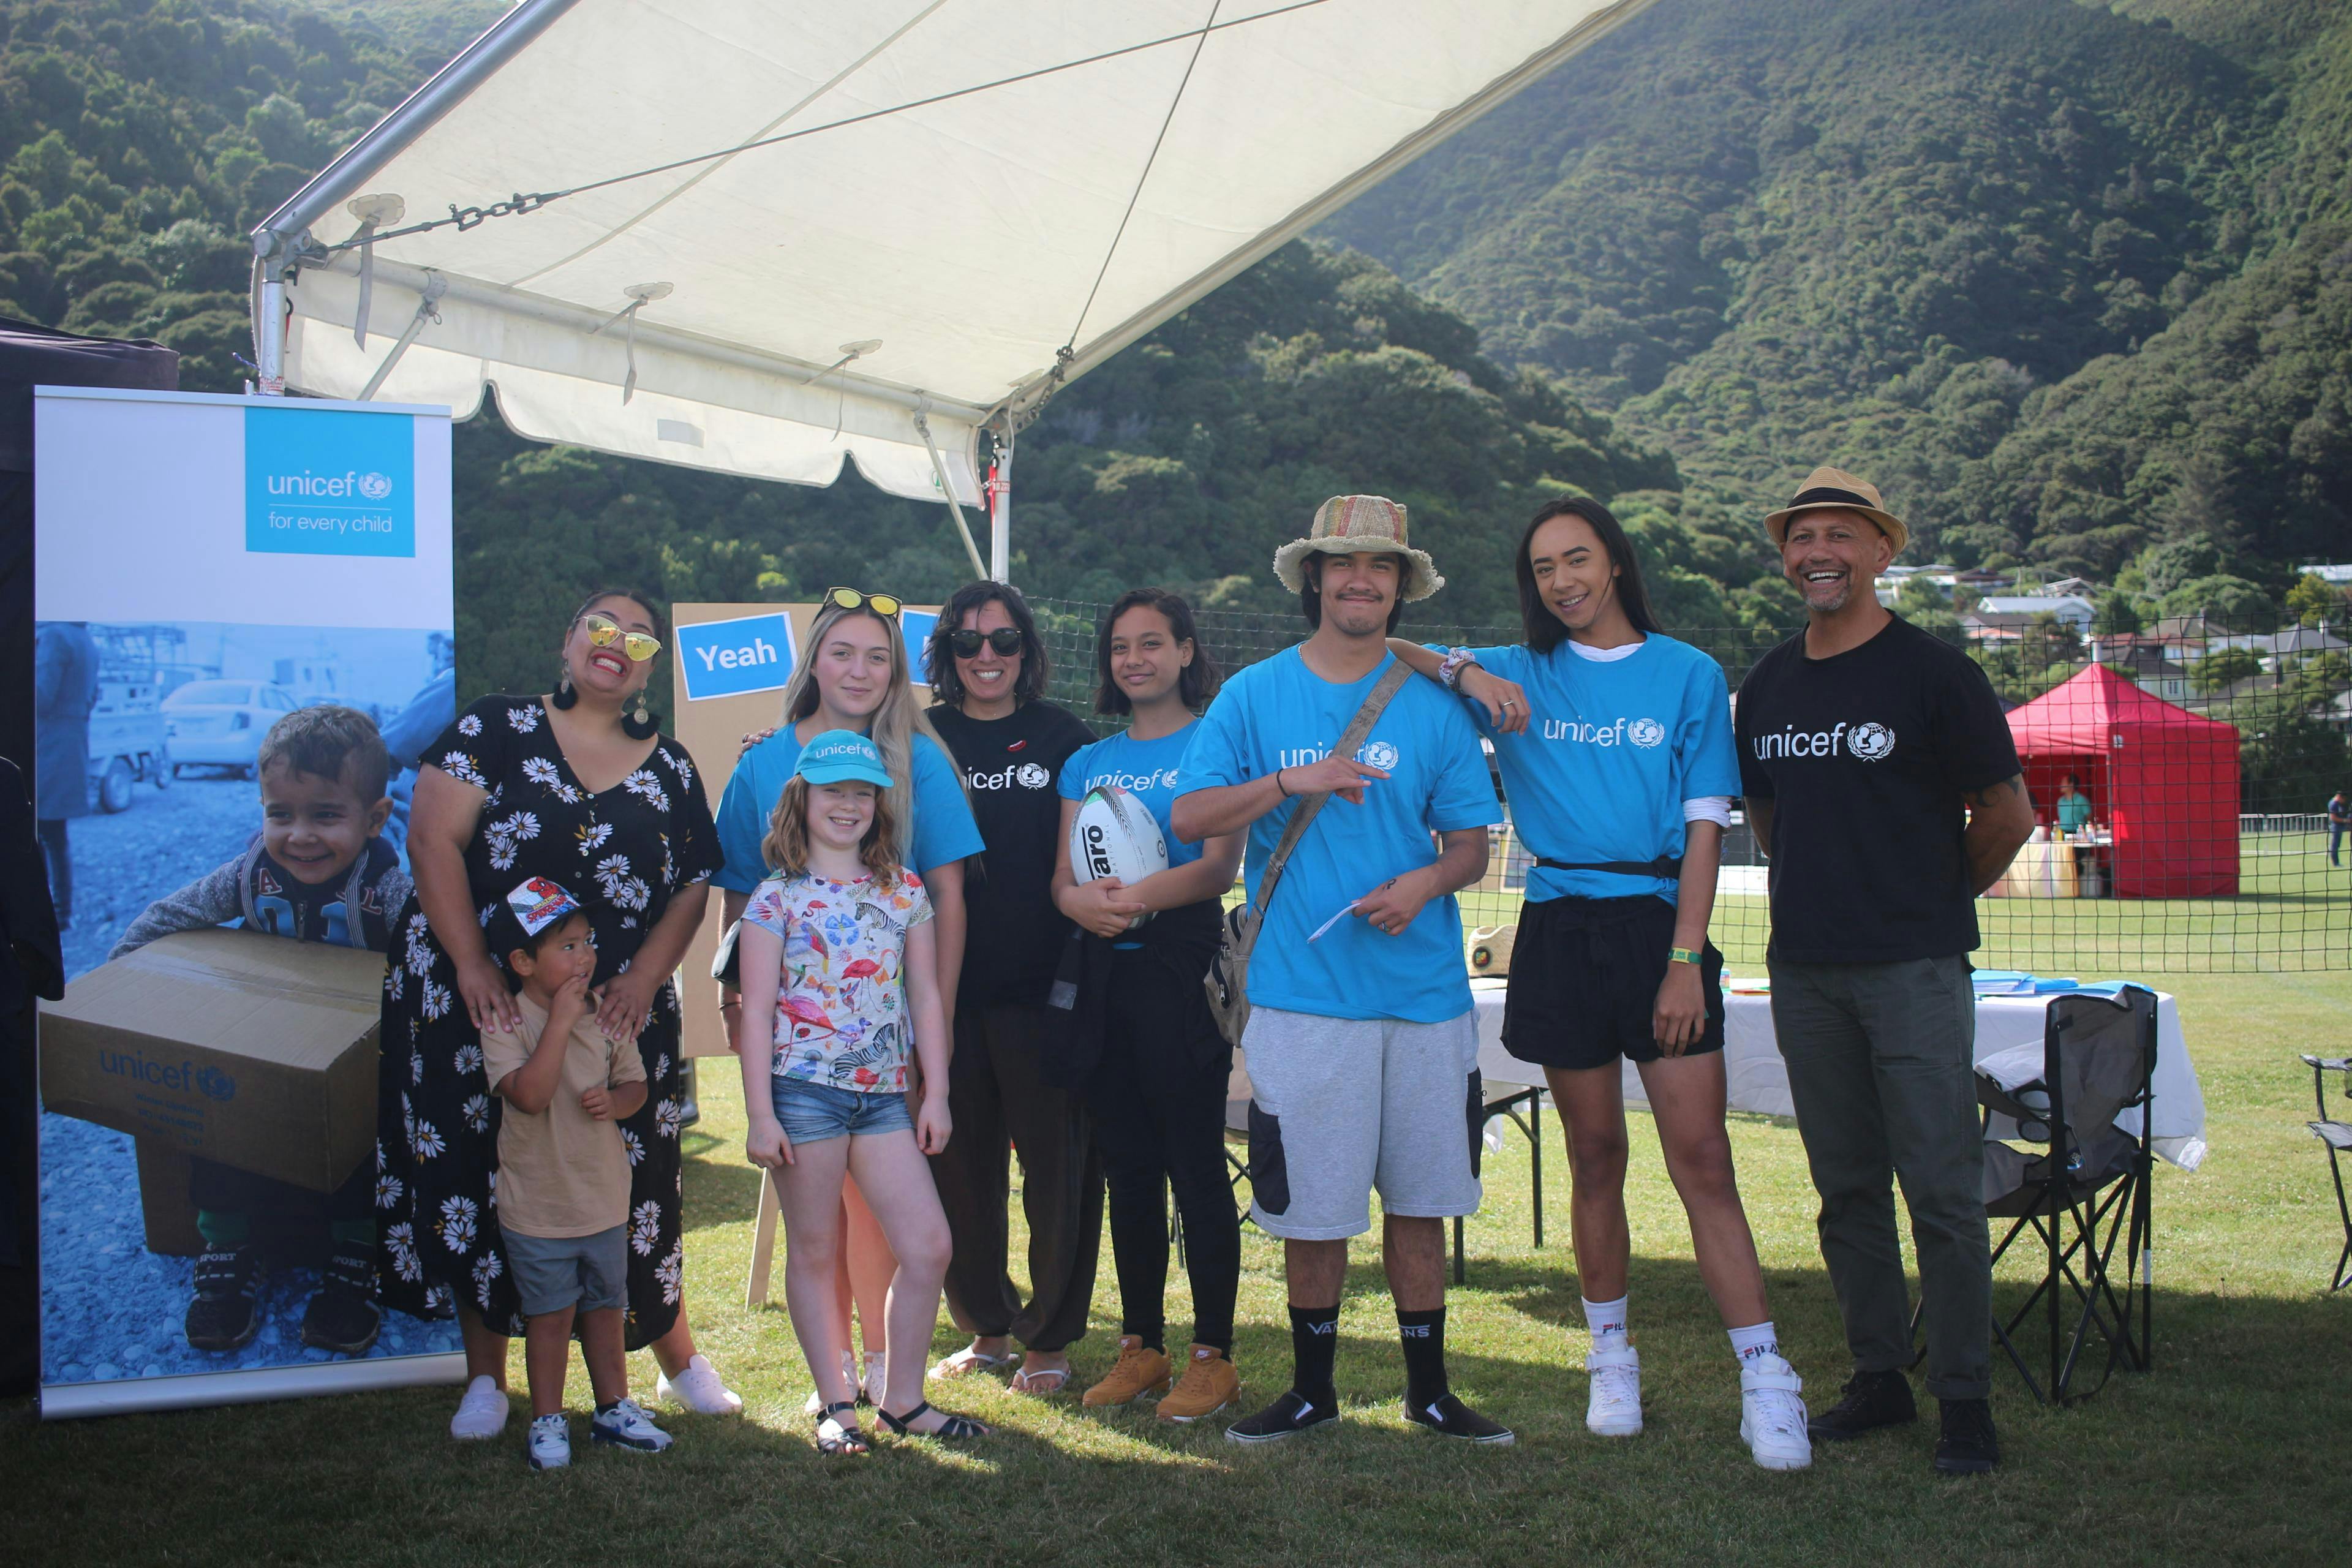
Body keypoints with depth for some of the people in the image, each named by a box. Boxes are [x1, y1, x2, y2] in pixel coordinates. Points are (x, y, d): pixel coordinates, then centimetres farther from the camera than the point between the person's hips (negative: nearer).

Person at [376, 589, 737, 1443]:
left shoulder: (670, 769, 9)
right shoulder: (495, 729, 0)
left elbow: (693, 888, 7)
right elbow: (432, 838, -8)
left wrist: (643, 980, -9)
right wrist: (473, 965, -17)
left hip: (618, 1012, 2)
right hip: (484, 1004, -2)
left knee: (633, 1182, 5)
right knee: (478, 1179, 2)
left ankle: (677, 1358, 22)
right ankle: (487, 1378, 17)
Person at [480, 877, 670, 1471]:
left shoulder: (605, 1014, 0)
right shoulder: (505, 1024, -15)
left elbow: (635, 1083, 7)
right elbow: (530, 1094, -28)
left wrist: (615, 1101, -16)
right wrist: (560, 1022, -28)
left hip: (605, 1198, 5)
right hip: (539, 1205, -4)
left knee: (606, 1306, 17)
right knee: (550, 1314, 6)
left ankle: (614, 1408, 31)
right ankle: (548, 1421, 22)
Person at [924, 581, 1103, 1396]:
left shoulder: (1063, 737, 3)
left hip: (1043, 984, -2)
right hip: (950, 986, 2)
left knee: (1058, 1161, 2)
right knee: (960, 1163, 9)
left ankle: (1049, 1336, 17)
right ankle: (986, 1326, 25)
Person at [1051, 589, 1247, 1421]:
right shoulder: (1088, 762, 16)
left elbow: (1221, 865, -11)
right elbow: (1063, 876, 11)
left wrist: (1137, 897, -28)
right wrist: (1082, 901, -13)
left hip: (1180, 967, -5)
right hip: (1104, 971, 6)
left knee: (1196, 1163, -3)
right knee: (1127, 1165, 10)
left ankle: (1212, 1354, 5)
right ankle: (1141, 1345, 20)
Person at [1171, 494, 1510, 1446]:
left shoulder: (1433, 705, 6)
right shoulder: (1255, 695, 4)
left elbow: (1471, 840, 8)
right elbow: (1189, 817, -1)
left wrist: (1428, 881, -13)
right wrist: (1290, 781, -14)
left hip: (1424, 988, 2)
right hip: (1304, 993, -1)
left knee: (1419, 1197, 9)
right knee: (1311, 1206, 4)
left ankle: (1428, 1391, 24)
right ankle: (1312, 1392, 23)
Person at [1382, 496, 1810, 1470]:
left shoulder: (1688, 676, 5)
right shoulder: (1517, 675, 9)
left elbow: (1704, 827, 0)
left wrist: (1685, 959, -8)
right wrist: (1462, 670, -7)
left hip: (1658, 924, -2)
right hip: (1559, 932, 2)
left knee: (1702, 1160, -5)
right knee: (1595, 1158, 9)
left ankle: (1764, 1380, -2)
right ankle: (1612, 1359, 23)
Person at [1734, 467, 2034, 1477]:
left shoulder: (1933, 673, -5)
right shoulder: (1767, 686, 10)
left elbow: (2008, 815, 0)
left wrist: (1938, 895, 9)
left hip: (1914, 969, -5)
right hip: (1805, 971, 5)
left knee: (1941, 1189, -3)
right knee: (1846, 1187, 11)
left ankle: (1965, 1400, 6)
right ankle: (1878, 1378, 22)